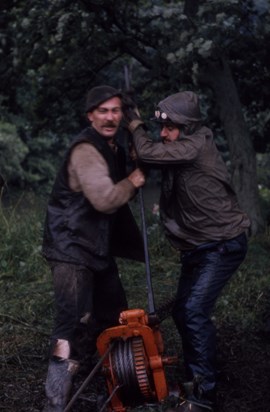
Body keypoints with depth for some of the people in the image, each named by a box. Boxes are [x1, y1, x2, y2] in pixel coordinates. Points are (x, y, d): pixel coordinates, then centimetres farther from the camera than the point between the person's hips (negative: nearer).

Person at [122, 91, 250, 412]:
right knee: (182, 312, 10)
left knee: (194, 312, -18)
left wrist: (135, 124, -10)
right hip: (197, 246, 10)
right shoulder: (180, 148, 8)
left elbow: (147, 153, -25)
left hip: (223, 245, -10)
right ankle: (195, 381, 24)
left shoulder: (197, 146, -21)